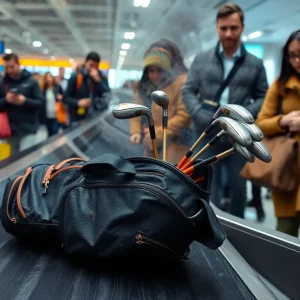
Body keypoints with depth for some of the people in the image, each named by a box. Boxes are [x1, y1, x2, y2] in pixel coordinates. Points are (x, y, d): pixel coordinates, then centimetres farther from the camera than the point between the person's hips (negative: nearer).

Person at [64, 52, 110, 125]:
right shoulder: (75, 77, -1)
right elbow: (66, 98, 1)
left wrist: (98, 80, -15)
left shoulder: (102, 77, 6)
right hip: (79, 119, -2)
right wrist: (78, 102, -18)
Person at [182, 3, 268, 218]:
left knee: (238, 188, 11)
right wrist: (204, 119, -12)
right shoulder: (201, 60, 7)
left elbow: (263, 98, 6)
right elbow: (188, 91, 3)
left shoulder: (255, 64, 6)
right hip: (207, 136, 0)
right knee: (209, 189, 5)